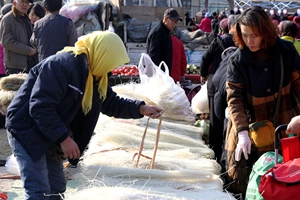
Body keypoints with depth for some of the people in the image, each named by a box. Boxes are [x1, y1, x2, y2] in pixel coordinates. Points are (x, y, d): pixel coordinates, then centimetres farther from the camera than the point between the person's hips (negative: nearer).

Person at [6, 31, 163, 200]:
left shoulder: (93, 74, 4)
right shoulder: (62, 65, -27)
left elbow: (111, 103, 14)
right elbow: (40, 107, -31)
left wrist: (141, 109, 0)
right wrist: (64, 138, -29)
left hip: (49, 134, 10)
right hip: (28, 131, -10)